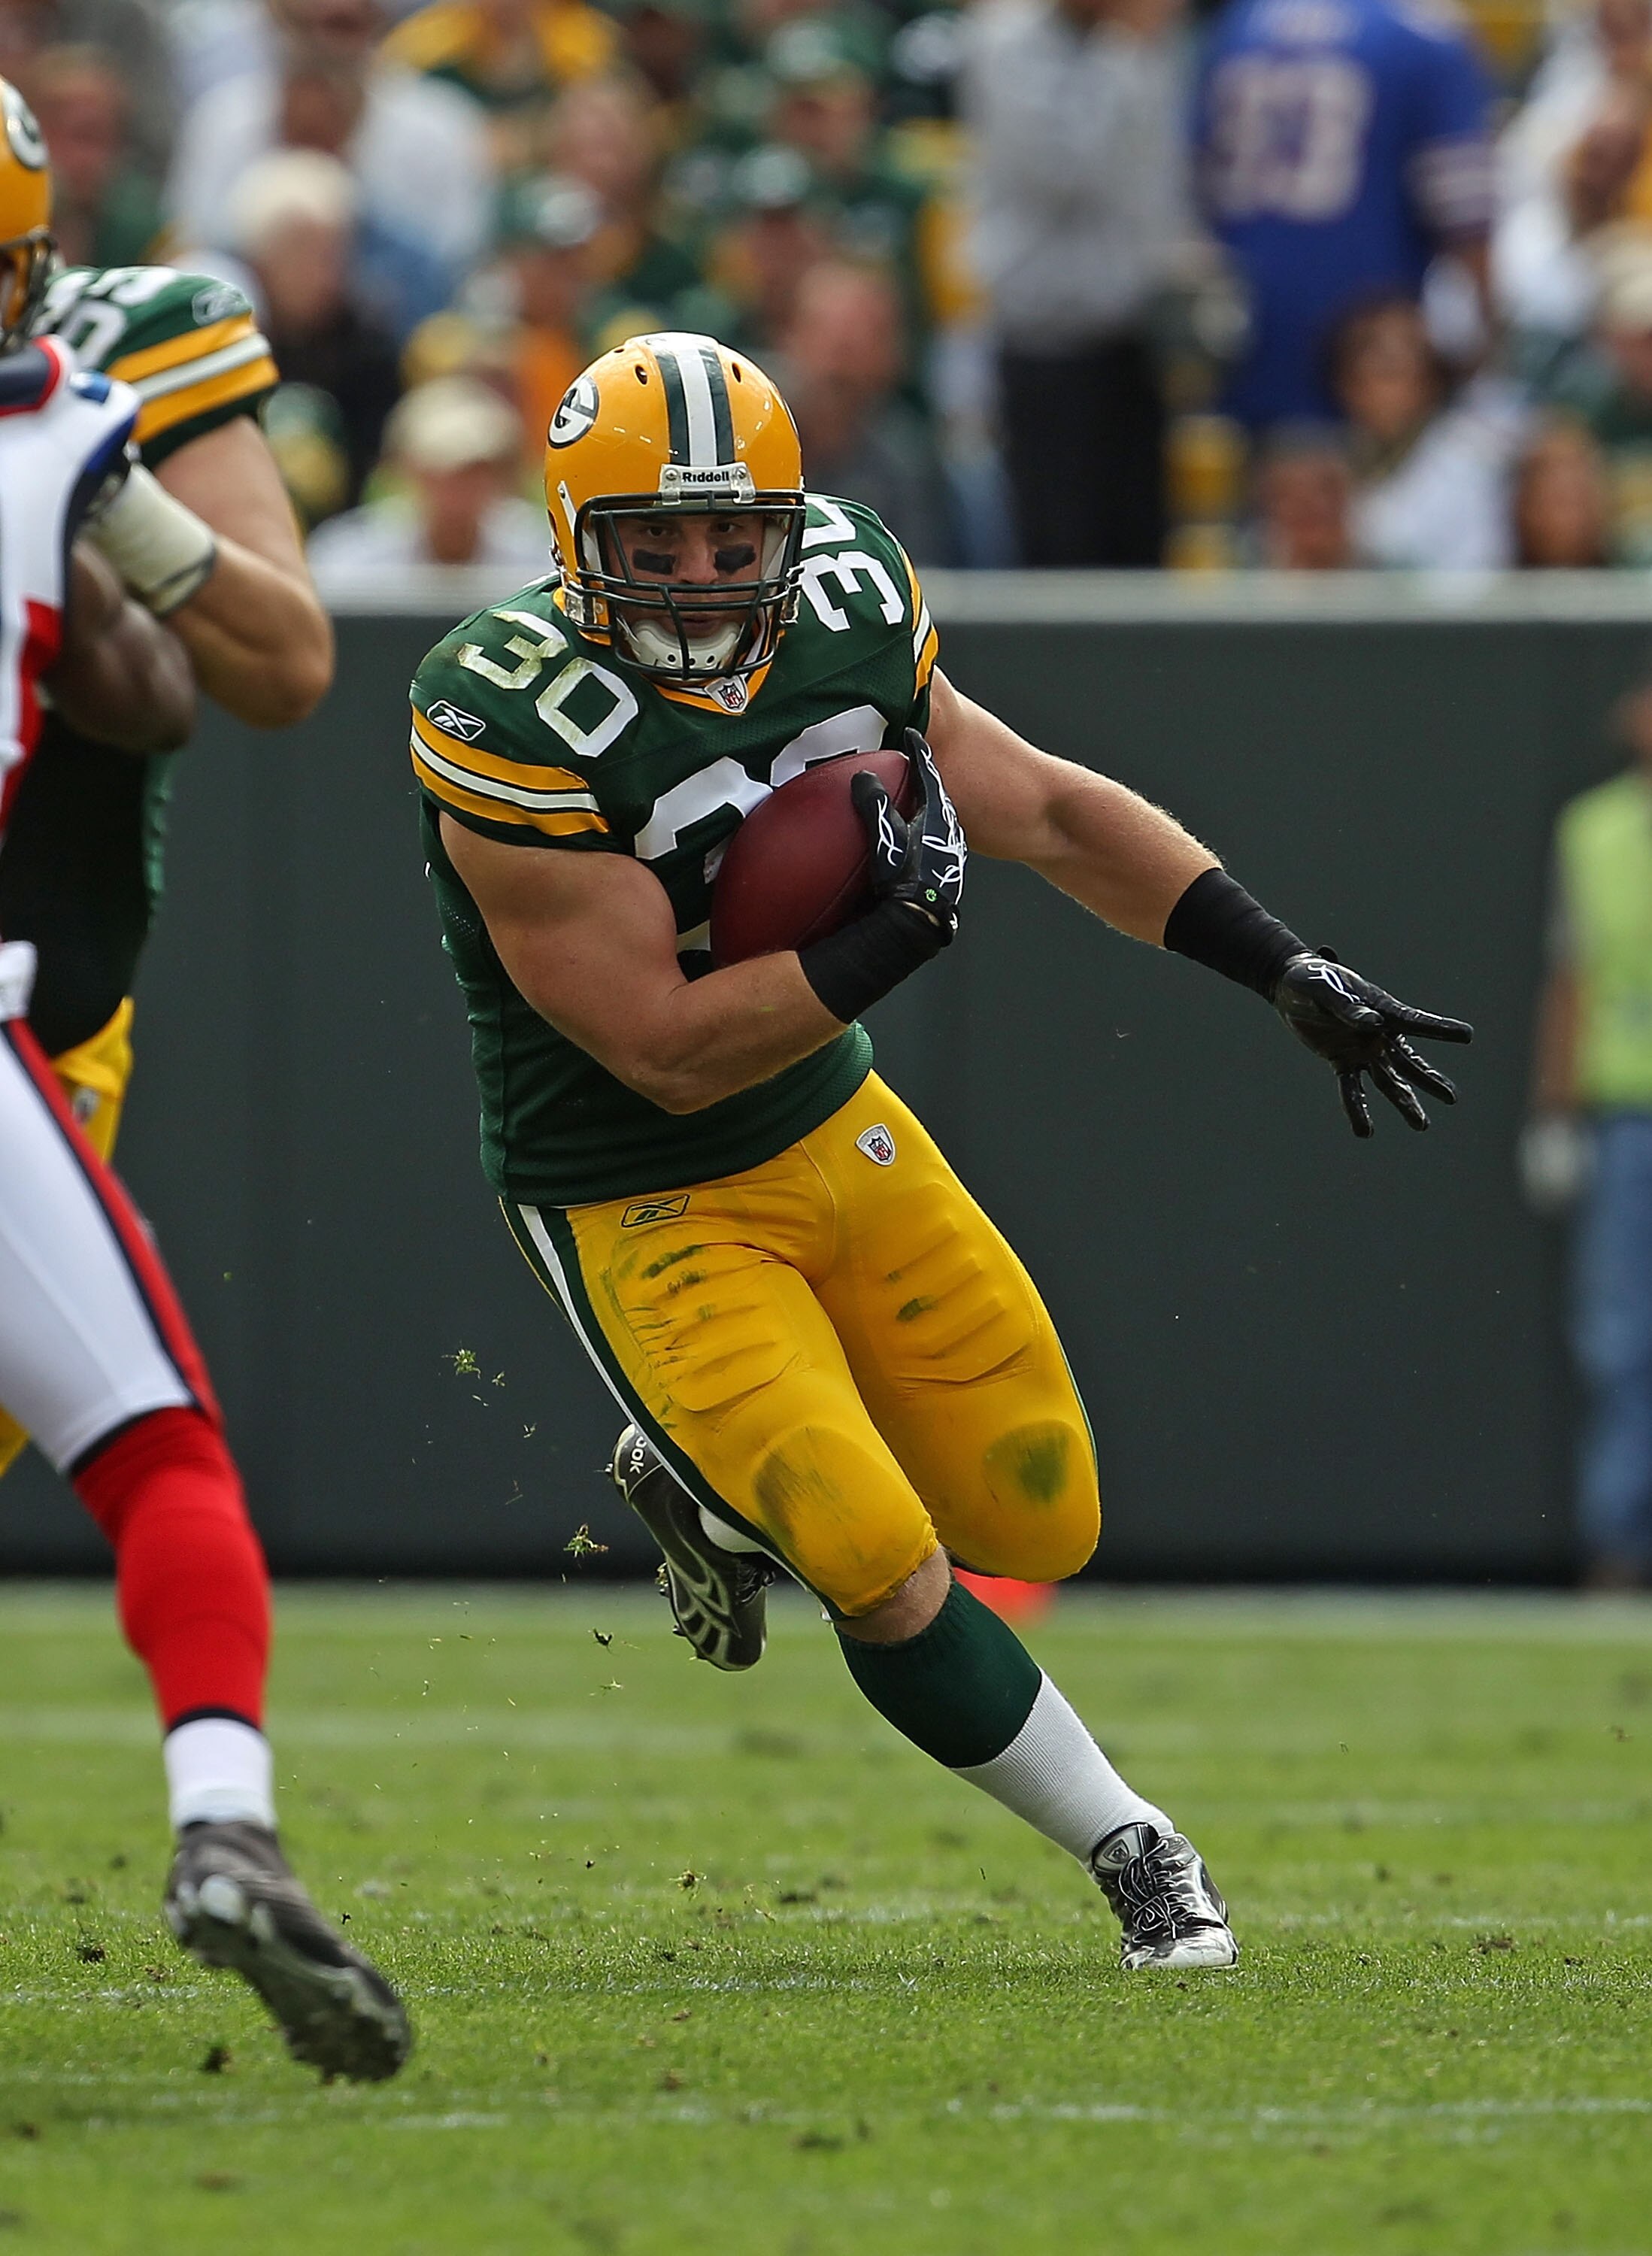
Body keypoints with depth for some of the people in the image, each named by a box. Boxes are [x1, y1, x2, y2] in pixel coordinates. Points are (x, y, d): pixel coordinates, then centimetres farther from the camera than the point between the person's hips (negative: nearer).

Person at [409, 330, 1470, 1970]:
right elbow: (671, 1053, -25)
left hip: (835, 1130, 6)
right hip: (642, 1208, -6)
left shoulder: (840, 619, -8)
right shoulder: (516, 728, -27)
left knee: (1040, 1524, 9)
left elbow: (1044, 809, 4)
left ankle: (714, 1493, 34)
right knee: (887, 1578, -17)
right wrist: (894, 936, -28)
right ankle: (1131, 1851, 5)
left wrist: (1289, 972, -1)